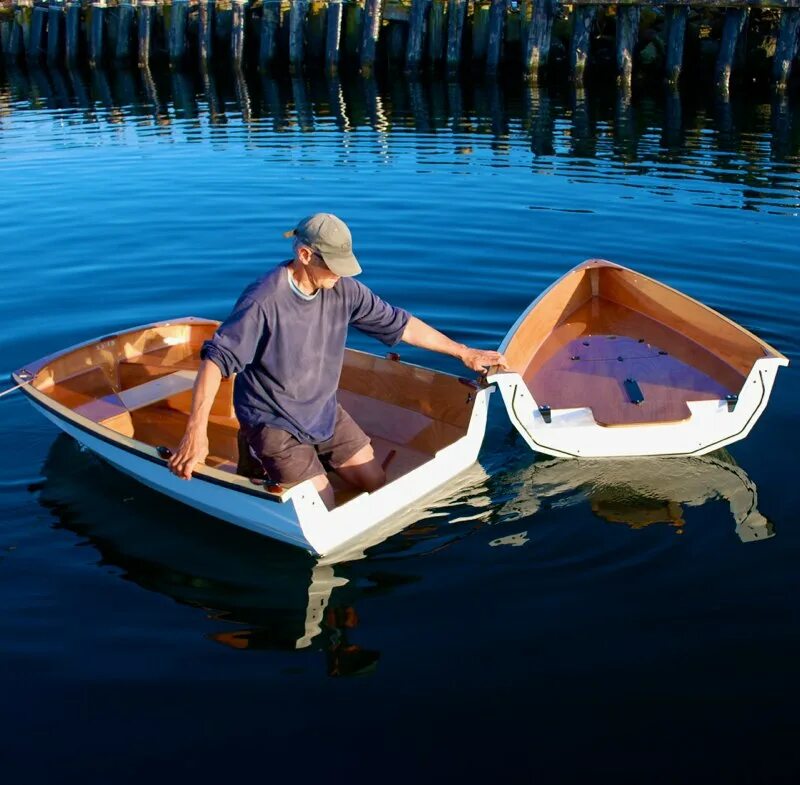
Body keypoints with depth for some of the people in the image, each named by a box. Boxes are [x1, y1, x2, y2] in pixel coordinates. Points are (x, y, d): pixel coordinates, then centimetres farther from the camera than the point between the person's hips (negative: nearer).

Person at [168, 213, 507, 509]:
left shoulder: (343, 290, -8)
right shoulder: (264, 301, -27)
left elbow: (399, 324, 0)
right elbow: (217, 358, -29)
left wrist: (464, 352, 3)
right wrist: (196, 432, -38)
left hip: (324, 411, 7)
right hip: (273, 421, -6)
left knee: (378, 486, 10)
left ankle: (312, 452, 28)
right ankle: (261, 455, 14)